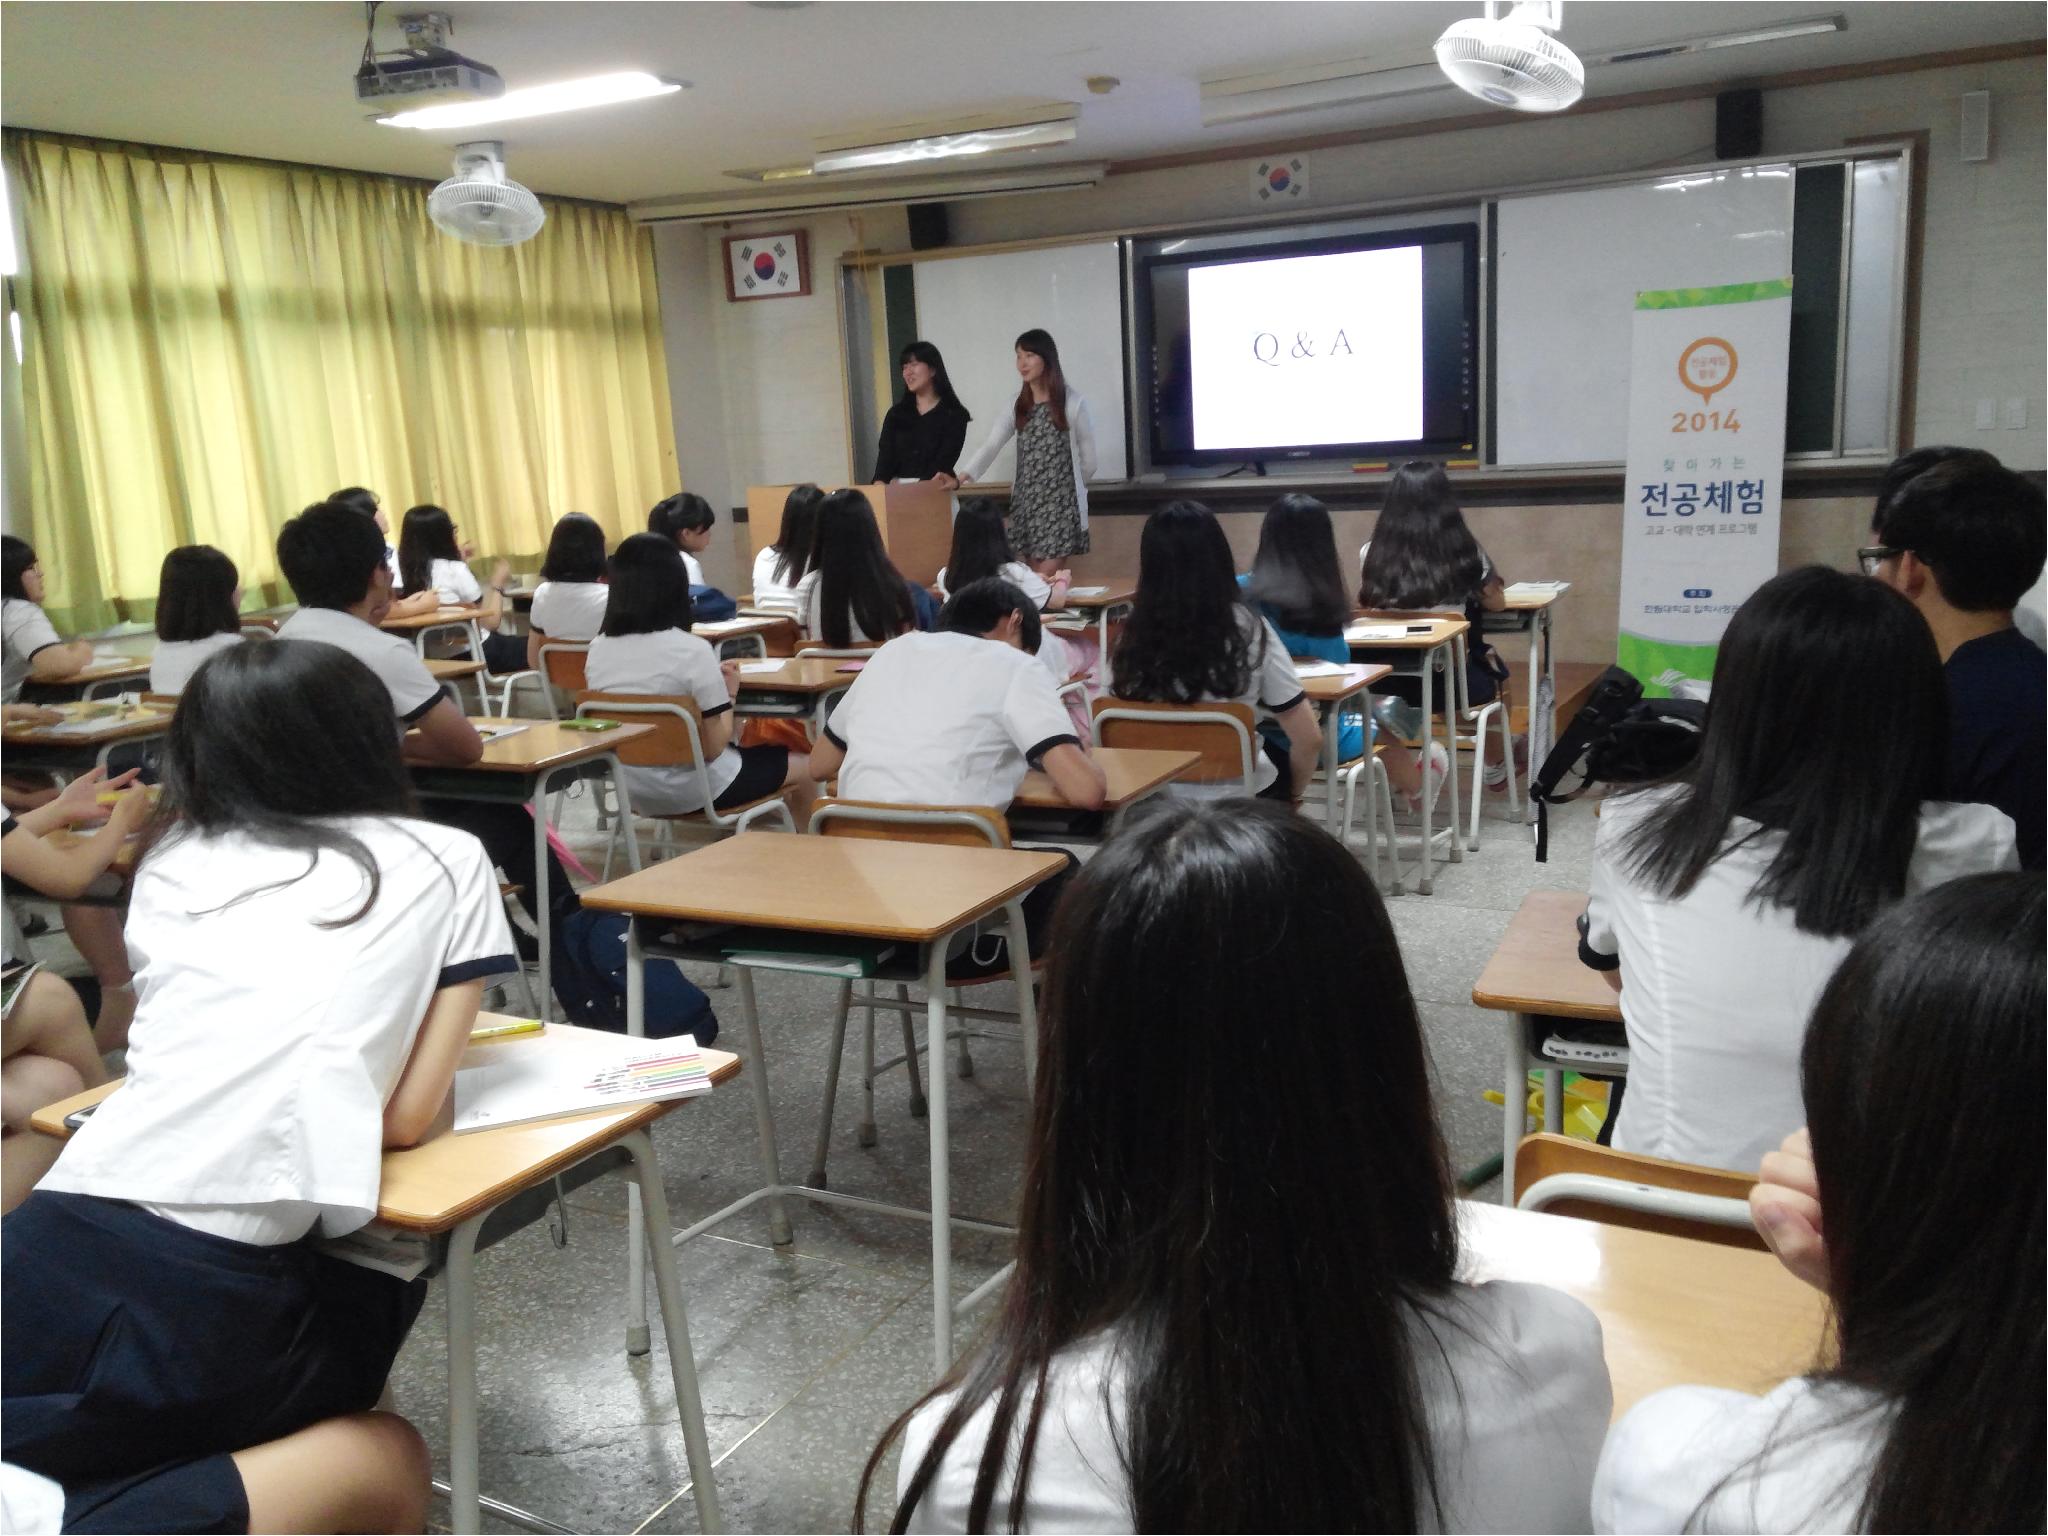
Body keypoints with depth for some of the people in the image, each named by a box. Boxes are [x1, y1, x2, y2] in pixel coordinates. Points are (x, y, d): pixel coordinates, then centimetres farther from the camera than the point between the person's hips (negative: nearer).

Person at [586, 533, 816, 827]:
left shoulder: (597, 650, -5)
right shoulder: (692, 650, -22)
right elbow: (714, 746, -20)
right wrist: (729, 694, -2)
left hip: (632, 791, 6)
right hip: (695, 790, -6)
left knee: (739, 751, 33)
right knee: (804, 768, 17)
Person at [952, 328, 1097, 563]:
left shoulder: (1073, 402, -3)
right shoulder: (1017, 404, 8)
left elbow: (1088, 459, 2)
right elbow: (991, 445, -5)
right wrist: (961, 477, -19)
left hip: (1060, 502, -4)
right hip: (1026, 502, 4)